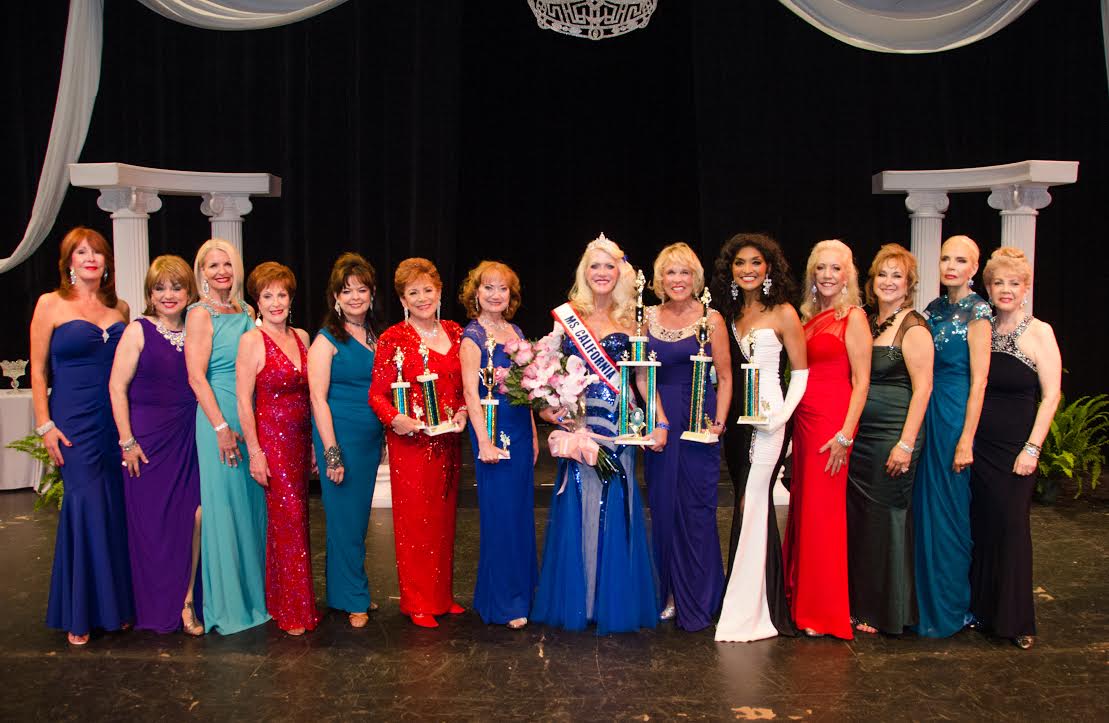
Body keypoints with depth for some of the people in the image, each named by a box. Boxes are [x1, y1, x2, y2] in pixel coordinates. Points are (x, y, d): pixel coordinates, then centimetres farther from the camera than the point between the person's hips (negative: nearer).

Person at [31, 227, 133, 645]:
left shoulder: (120, 308, 10)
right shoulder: (51, 304, 0)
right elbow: (38, 370, 0)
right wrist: (45, 425, -6)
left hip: (117, 419, 3)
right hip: (75, 421, -3)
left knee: (118, 507, 4)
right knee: (87, 505, -6)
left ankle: (117, 603, 18)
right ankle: (80, 614, 9)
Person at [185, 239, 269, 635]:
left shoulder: (247, 313, 13)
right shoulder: (201, 315, -5)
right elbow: (196, 376, -12)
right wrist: (222, 427, -17)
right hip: (219, 419, -6)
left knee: (253, 506, 12)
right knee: (224, 507, 0)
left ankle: (254, 592, 25)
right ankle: (227, 604, 12)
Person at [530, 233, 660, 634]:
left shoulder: (628, 320, 8)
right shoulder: (567, 315, 2)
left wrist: (660, 420, -1)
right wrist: (548, 407, -13)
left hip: (619, 426, 2)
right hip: (578, 423, -1)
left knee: (615, 513, 5)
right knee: (578, 513, 4)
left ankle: (614, 604, 20)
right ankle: (577, 602, 19)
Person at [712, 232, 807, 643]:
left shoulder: (783, 314, -4)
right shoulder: (729, 313, 12)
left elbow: (801, 371, -3)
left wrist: (783, 414, -15)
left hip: (766, 420, -6)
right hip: (735, 420, 6)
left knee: (752, 508, -9)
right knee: (754, 508, 12)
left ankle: (748, 612, -1)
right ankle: (763, 606, 24)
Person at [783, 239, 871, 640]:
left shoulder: (852, 317, -5)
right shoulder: (809, 317, 14)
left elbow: (861, 381, -10)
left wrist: (845, 434, -17)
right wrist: (794, 423, 8)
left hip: (832, 422, -7)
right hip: (803, 421, 7)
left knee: (822, 512, -2)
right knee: (801, 507, 12)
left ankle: (824, 611, 10)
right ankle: (801, 596, 25)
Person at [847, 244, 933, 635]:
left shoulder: (913, 328, -8)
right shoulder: (867, 324, 13)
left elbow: (922, 388, -13)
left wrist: (906, 443, -19)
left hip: (892, 437, -7)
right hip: (859, 437, 7)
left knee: (886, 519, 2)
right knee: (858, 518, 11)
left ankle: (885, 612, 16)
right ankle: (859, 603, 25)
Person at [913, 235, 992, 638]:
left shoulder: (976, 312, -9)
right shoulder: (935, 309, 12)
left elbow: (978, 380, -13)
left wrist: (966, 439, -17)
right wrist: (919, 423, 9)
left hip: (955, 415, -7)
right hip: (928, 413, 7)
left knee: (947, 510, 0)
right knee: (925, 506, 11)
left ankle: (948, 609, 14)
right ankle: (926, 600, 24)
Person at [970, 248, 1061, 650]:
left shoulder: (1039, 333, -5)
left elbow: (1051, 395, -8)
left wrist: (1032, 448, -13)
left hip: (1015, 446, -4)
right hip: (978, 444, 4)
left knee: (1011, 526, 0)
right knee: (979, 524, 9)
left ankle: (1015, 620, 13)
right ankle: (980, 607, 23)